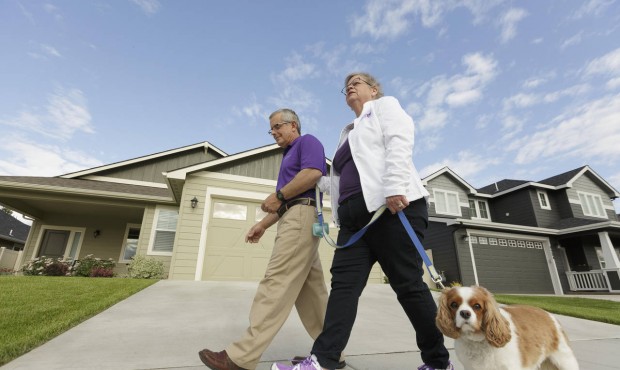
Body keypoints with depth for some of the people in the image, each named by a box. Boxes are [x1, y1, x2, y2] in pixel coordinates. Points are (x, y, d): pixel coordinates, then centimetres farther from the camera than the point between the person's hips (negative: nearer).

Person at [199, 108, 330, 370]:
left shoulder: (307, 142, 4)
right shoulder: (289, 155, 31)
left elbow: (314, 173, -18)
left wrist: (278, 194, -12)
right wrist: (262, 224, 20)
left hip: (302, 216, -10)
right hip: (294, 219, 10)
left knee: (277, 282, -12)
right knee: (309, 289, 7)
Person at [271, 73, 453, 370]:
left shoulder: (385, 106, 13)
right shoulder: (349, 132, 32)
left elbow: (399, 143, -8)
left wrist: (395, 187, -22)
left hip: (392, 208, -7)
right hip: (355, 217, 8)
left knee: (408, 284, -2)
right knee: (344, 284, -3)